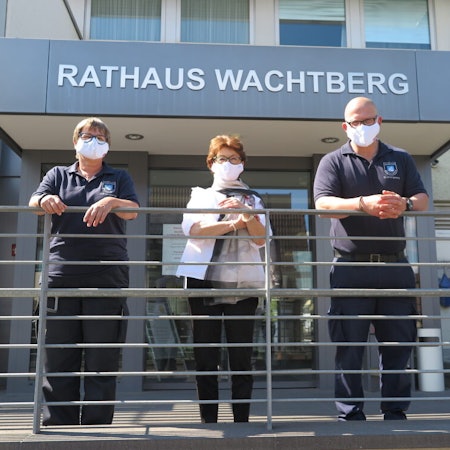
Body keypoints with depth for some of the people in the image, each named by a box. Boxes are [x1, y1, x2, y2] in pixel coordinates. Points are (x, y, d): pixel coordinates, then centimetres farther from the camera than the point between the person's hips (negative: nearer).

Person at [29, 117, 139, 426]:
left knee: (102, 359, -1)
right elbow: (33, 203, 6)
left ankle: (96, 429, 5)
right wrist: (46, 200, -18)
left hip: (107, 275, -1)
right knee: (59, 357, 1)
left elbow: (133, 211, 2)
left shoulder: (119, 177, 18)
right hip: (62, 273, 1)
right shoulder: (59, 175, 21)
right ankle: (57, 426, 8)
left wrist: (111, 202, -20)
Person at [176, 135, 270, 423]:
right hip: (204, 279, 0)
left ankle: (242, 420, 5)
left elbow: (261, 239, 3)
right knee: (206, 355, 0)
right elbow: (192, 230, -4)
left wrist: (247, 213, -13)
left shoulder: (254, 200, 17)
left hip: (243, 281, 0)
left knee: (241, 354, -1)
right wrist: (234, 223, -9)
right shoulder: (200, 196, 15)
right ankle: (208, 420, 7)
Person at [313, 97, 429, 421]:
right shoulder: (333, 161, 6)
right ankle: (351, 414, 8)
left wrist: (405, 204, -17)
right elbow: (323, 204, -9)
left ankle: (396, 413, 17)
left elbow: (423, 198, 8)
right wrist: (364, 203, -27)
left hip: (395, 265, 3)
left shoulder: (401, 159, 15)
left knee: (398, 342, 6)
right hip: (351, 267, -3)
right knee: (349, 345, -1)